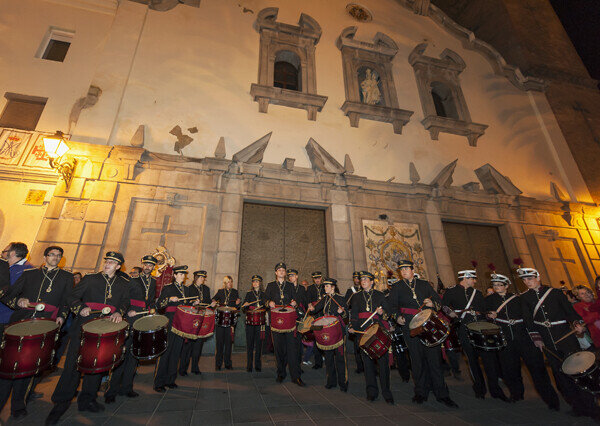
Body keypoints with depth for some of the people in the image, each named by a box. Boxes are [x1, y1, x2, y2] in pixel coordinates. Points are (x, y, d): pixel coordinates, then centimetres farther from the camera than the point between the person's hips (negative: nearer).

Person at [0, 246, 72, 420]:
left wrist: (61, 316, -7)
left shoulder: (66, 277, 11)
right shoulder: (29, 273, 14)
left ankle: (18, 405, 18)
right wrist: (18, 301, -9)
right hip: (20, 321, 1)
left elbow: (67, 301, 8)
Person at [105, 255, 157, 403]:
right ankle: (113, 390, 9)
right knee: (122, 353, -4)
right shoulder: (132, 280, -2)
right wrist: (128, 311, -16)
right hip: (130, 320, -4)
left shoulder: (154, 282, 13)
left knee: (135, 354, 10)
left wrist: (152, 309, 6)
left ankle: (126, 387, 21)